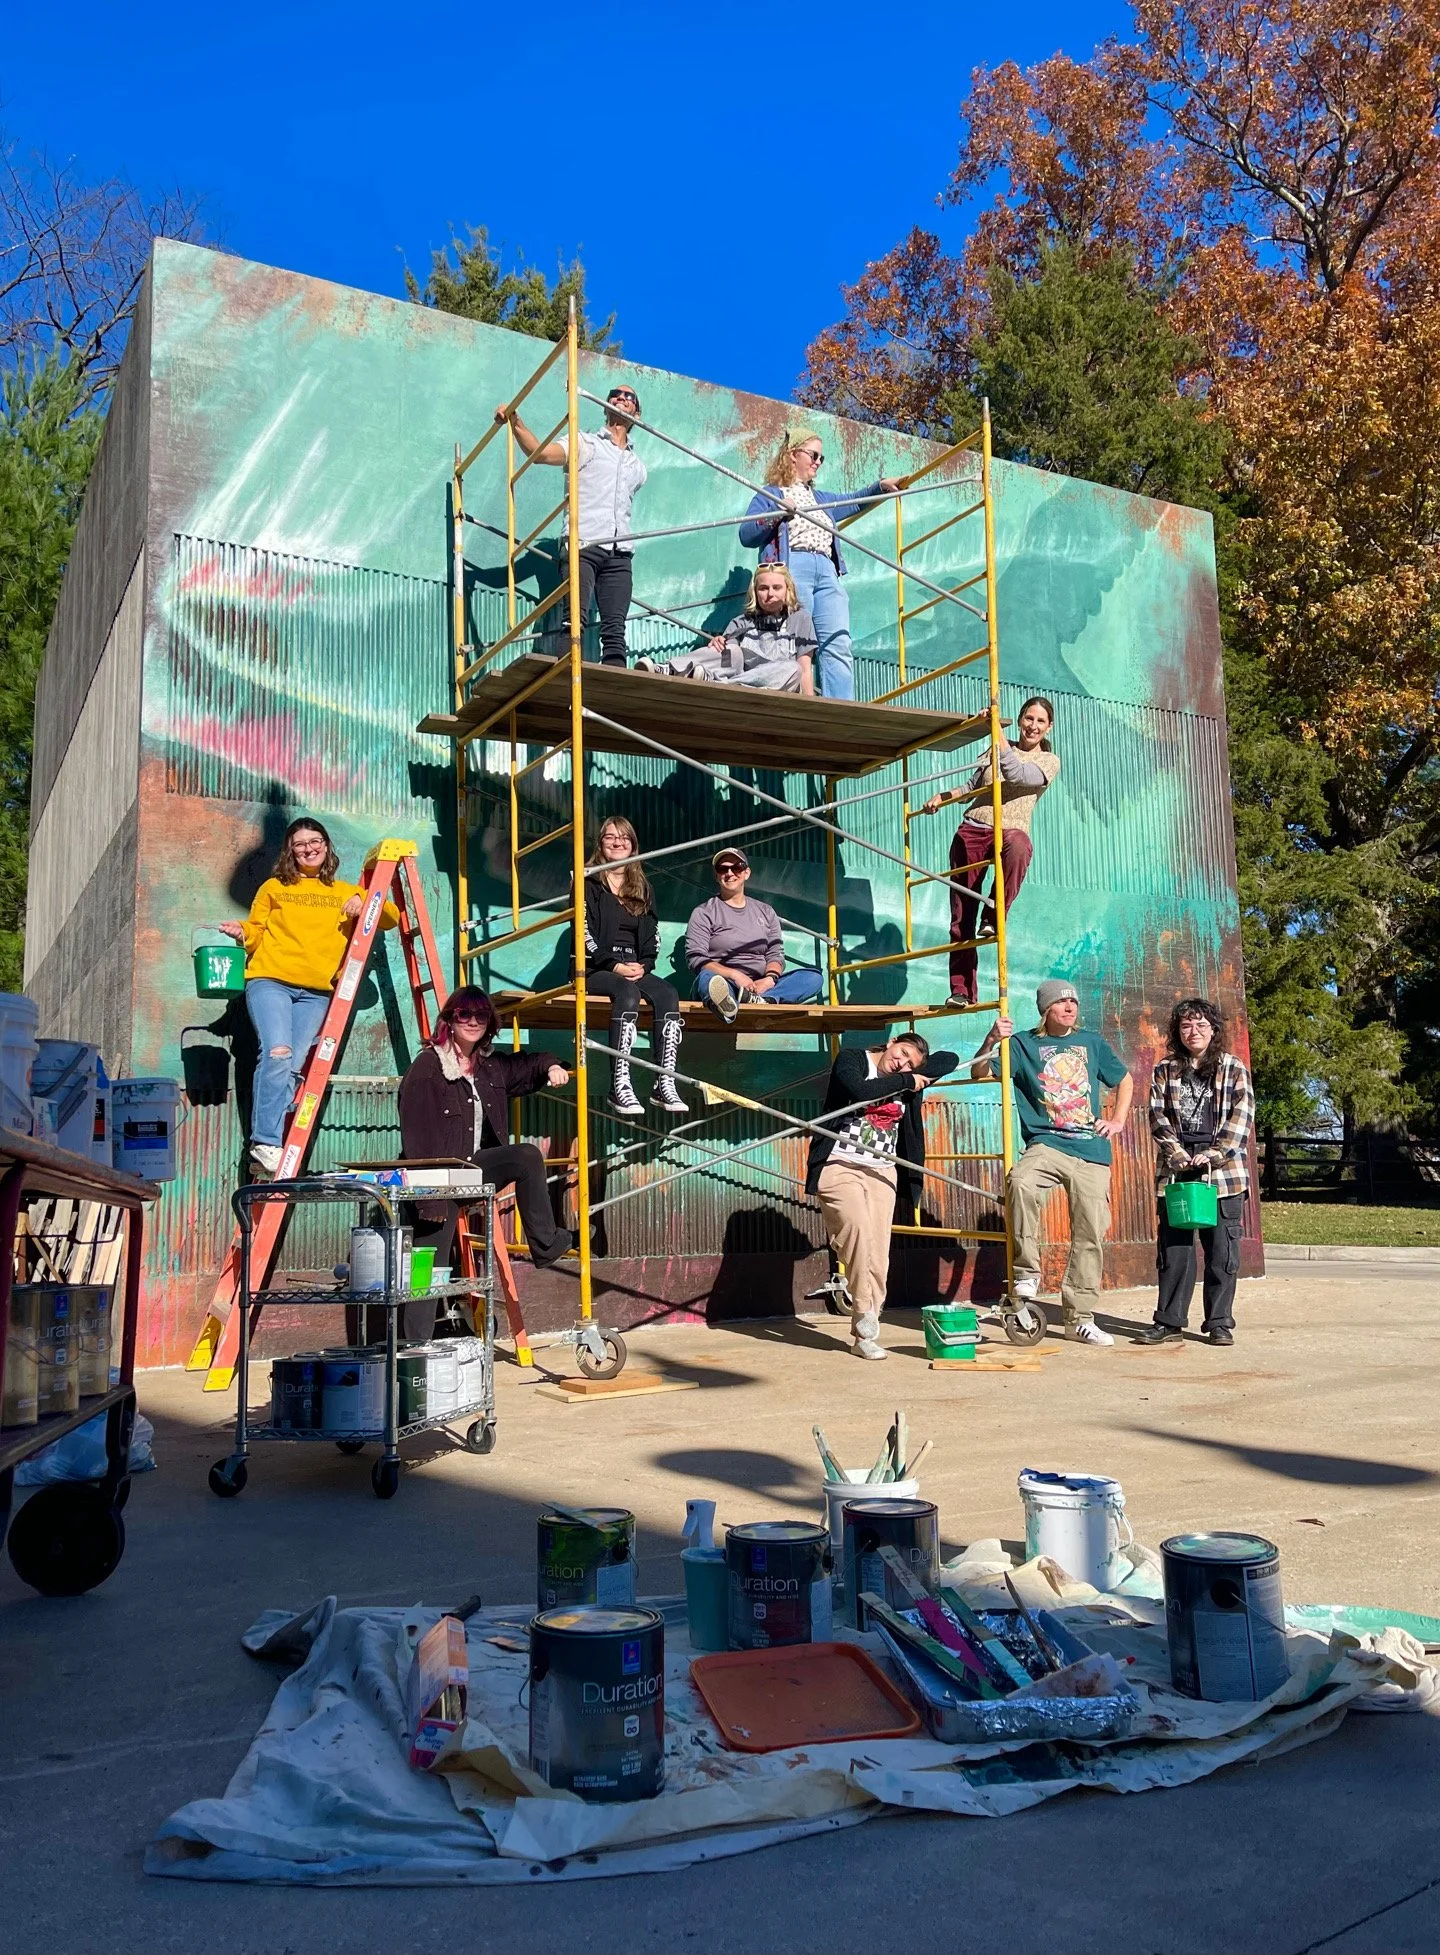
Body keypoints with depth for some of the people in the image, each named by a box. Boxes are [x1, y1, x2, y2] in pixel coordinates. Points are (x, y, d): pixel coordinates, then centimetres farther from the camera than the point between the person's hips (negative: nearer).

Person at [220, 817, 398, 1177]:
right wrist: (241, 933, -4)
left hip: (317, 992, 2)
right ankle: (265, 1143, -24)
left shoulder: (344, 893, 21)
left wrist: (364, 901, 0)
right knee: (277, 1053, -23)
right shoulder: (274, 888, 18)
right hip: (269, 981, -1)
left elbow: (391, 918, 18)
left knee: (293, 1067, -11)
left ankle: (263, 1158, -10)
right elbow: (256, 932, 18)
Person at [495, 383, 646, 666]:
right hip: (581, 545, -4)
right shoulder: (585, 444, 12)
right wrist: (515, 422, -19)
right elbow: (541, 453, -5)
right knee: (575, 619, -21)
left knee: (615, 630, -7)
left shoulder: (638, 468, 27)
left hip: (619, 553, 4)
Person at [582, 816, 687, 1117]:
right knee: (628, 993, -37)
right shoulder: (588, 884, 7)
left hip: (635, 969, 5)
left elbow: (652, 935, 16)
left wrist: (644, 965, -5)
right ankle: (619, 1087, -43)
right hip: (596, 969, -4)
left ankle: (665, 1086, -34)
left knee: (668, 994, -27)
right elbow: (585, 934, -5)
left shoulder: (643, 888, 22)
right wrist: (615, 966, -17)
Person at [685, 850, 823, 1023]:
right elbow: (695, 958, -3)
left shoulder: (765, 911, 20)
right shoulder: (703, 912, 8)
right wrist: (734, 975, -19)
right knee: (706, 978, -39)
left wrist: (770, 978, -12)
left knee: (813, 977, -18)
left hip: (760, 986, 4)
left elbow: (776, 954, 13)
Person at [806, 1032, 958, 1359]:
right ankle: (865, 1316, -15)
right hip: (839, 1165, -5)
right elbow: (859, 1090, -21)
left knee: (877, 1256, -3)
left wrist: (913, 1075, 1)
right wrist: (904, 1082, -9)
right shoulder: (851, 1059, -1)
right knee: (858, 1228, -27)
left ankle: (865, 1335, 6)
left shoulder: (909, 1080, 13)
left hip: (882, 1172, 5)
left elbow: (950, 1059, 15)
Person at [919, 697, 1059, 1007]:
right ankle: (961, 990, 1)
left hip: (1009, 831, -4)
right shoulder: (996, 750, 21)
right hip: (972, 831, 4)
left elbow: (1016, 775, -11)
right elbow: (972, 786, 28)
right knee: (961, 916, -5)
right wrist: (942, 797, 11)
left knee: (1018, 844, -43)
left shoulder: (1049, 761, 8)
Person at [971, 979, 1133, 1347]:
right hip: (1046, 1144, -3)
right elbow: (979, 1073, -5)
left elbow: (1125, 1081, 27)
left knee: (1091, 1236, 2)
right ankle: (1026, 1271, -19)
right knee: (1021, 1182, -35)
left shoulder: (1091, 1042, 14)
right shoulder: (1024, 1043, 5)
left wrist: (1117, 1120, 14)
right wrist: (991, 1041, -22)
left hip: (1091, 1152, 3)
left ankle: (1080, 1319, 15)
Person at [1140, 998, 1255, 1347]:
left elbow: (1242, 1118, -1)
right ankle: (1169, 1322, 8)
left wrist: (1212, 1156, -12)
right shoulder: (1164, 1070, 11)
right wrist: (1180, 1156, -11)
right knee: (1173, 1249, 2)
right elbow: (1157, 1117, 3)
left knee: (1222, 1251, 2)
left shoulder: (1234, 1069, 7)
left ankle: (1220, 1323, 12)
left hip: (1223, 1173, -1)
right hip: (1175, 1171, 1)